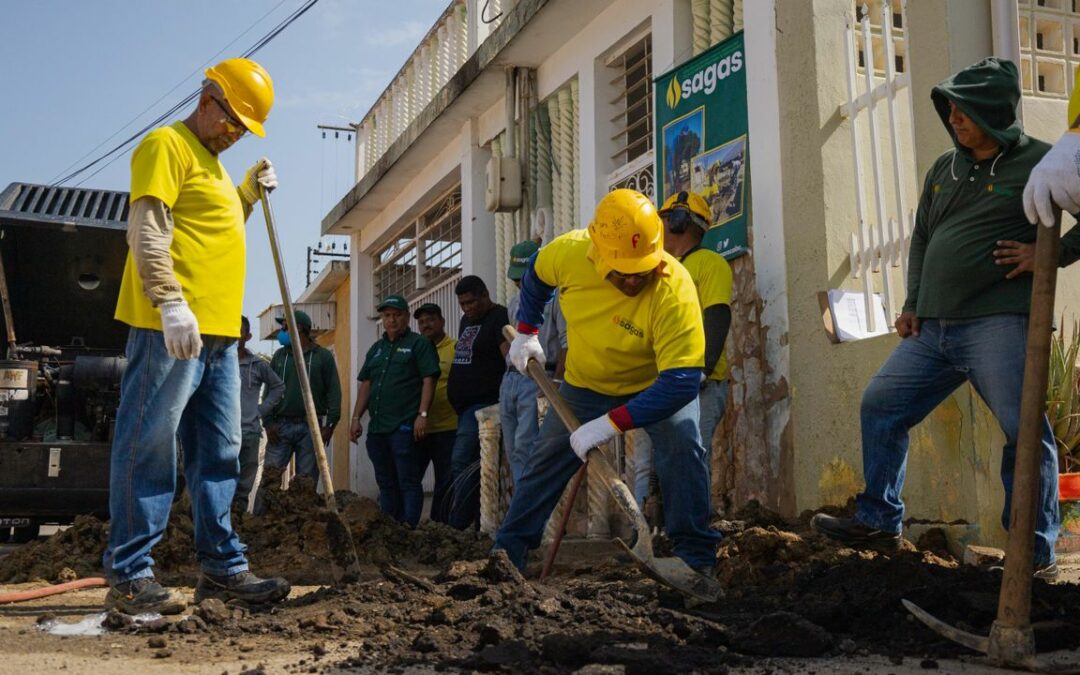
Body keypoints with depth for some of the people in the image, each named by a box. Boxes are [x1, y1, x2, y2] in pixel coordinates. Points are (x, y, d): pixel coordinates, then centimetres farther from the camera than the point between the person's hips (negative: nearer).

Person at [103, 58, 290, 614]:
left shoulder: (214, 166, 25)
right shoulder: (167, 145, -3)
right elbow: (148, 230, -15)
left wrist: (250, 192, 20)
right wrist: (172, 302, -25)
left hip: (218, 331, 10)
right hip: (169, 327, -10)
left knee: (218, 453, 10)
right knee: (150, 448, -6)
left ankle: (222, 567, 17)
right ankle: (129, 574, -1)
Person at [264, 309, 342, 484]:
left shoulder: (323, 356, 4)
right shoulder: (279, 356, 14)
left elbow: (334, 392, 0)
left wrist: (330, 424, -9)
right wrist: (269, 422, 0)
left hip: (310, 427, -2)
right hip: (281, 425, 3)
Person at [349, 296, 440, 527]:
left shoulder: (419, 344, 0)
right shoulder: (376, 348, 20)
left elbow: (429, 380, -9)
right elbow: (365, 384, 20)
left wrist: (422, 415, -18)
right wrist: (356, 418, 12)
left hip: (405, 427, -7)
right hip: (377, 428, 7)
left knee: (408, 482, -6)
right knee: (386, 483, 12)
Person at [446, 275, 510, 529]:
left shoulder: (499, 318, -9)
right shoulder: (466, 321, 19)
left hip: (483, 403, -9)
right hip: (465, 405, 9)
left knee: (461, 464, -16)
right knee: (474, 467, 9)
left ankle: (456, 526, -13)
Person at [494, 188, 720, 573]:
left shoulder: (675, 292, -38)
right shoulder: (568, 253, -26)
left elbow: (681, 382, -42)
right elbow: (536, 274, 0)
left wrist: (612, 423, -45)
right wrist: (526, 332, 1)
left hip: (654, 384, -3)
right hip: (585, 384, 3)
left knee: (682, 446, -26)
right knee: (545, 460, 5)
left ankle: (695, 556, -14)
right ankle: (507, 550, 19)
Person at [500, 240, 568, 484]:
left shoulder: (555, 297, -3)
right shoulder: (514, 303, 22)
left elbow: (568, 344, -11)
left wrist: (555, 382, -17)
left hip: (536, 380, -8)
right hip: (510, 379, 8)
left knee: (524, 447, -16)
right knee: (511, 450, 6)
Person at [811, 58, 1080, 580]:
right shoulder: (943, 169, 17)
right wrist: (912, 303, 15)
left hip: (998, 325, -7)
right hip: (933, 328, 7)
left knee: (1024, 430, -9)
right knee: (880, 404, 6)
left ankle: (1037, 556, 2)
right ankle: (878, 523, 16)